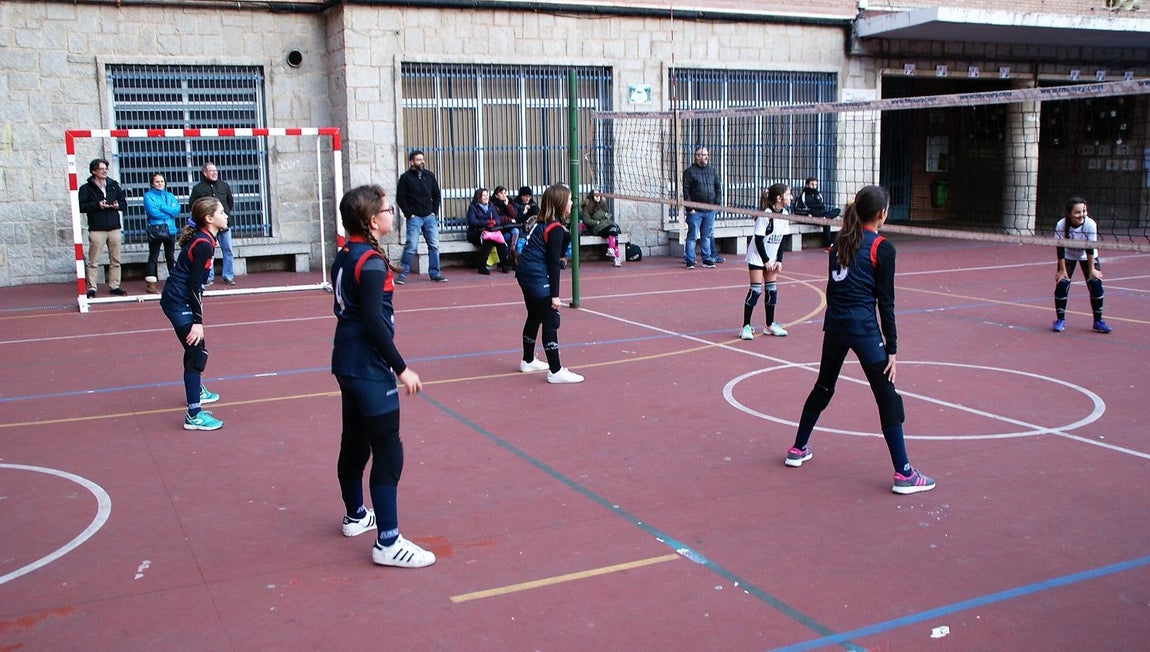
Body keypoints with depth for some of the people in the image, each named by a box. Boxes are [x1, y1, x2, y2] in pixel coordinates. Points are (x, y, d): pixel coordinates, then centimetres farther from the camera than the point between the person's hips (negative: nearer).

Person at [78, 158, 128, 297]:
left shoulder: (114, 185, 12)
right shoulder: (87, 188, 0)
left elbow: (124, 201, 16)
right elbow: (81, 206, -6)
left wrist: (118, 205, -5)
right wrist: (97, 205, -17)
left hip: (114, 228, 4)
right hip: (97, 229, -4)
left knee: (115, 260, 7)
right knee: (93, 261, -4)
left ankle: (114, 286, 15)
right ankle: (91, 288, 0)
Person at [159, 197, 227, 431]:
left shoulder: (203, 239, 11)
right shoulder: (203, 244, -19)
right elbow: (194, 285, -22)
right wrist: (198, 321, -22)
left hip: (178, 300, 10)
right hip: (179, 303, -10)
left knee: (196, 348, 27)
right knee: (196, 352, -12)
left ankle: (196, 390, 50)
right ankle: (194, 415, -13)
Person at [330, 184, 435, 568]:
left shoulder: (345, 255, 9)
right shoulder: (371, 262, -18)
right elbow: (374, 322, -23)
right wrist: (401, 368, -19)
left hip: (348, 364, 10)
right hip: (370, 370, -10)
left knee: (355, 442, 22)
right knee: (388, 452, -7)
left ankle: (355, 516, 38)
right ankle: (387, 542, -5)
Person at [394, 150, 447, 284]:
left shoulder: (429, 175, 10)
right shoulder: (405, 177, -1)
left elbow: (437, 195, 15)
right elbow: (400, 198, -3)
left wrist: (434, 212, 6)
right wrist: (409, 214, -8)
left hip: (429, 217, 4)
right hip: (414, 218, -4)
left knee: (434, 245, 1)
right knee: (411, 246, -10)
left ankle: (435, 273, 9)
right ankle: (403, 274, 1)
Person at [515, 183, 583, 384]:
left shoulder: (540, 223, 13)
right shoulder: (555, 228, -14)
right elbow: (553, 263, -17)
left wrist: (566, 237, 7)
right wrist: (555, 295, -17)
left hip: (526, 275, 10)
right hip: (538, 278, -10)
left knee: (534, 317, 23)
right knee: (551, 322, -7)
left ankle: (528, 361, 38)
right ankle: (555, 371, -6)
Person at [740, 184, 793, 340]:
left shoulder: (784, 214, -1)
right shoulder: (765, 215, -21)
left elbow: (784, 239, 6)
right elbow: (759, 239, -18)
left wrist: (779, 260, -1)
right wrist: (766, 260, -16)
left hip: (772, 258, 7)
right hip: (757, 257, -7)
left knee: (772, 290, 6)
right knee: (755, 290, -9)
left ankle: (770, 326, 16)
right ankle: (746, 326, -2)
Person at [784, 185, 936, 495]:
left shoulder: (841, 241, 10)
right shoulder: (882, 248, -8)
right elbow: (886, 302, -9)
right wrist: (892, 348, -6)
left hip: (835, 323, 7)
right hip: (864, 326, -7)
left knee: (824, 387, 22)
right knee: (887, 398, -2)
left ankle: (798, 449, 33)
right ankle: (903, 474, -1)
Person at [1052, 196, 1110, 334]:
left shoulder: (1090, 224, -29)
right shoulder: (1061, 225, -29)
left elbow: (1090, 248, -23)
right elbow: (1060, 249, -22)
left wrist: (1092, 269, -18)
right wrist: (1062, 270, -18)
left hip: (1088, 257, 0)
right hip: (1068, 257, 0)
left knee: (1096, 285, -8)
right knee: (1061, 284, -12)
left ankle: (1098, 321, 4)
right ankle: (1060, 320, 4)